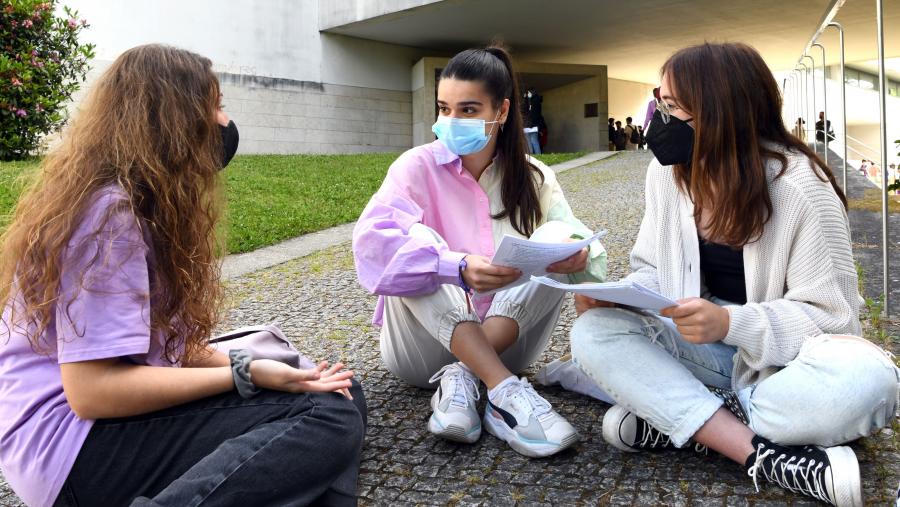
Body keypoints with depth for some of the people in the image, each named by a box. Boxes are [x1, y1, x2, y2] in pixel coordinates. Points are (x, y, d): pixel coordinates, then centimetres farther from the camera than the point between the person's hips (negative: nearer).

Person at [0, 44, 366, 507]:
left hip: (117, 410, 10)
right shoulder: (110, 210, -17)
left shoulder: (132, 202, 15)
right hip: (76, 440, -10)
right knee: (331, 421, -25)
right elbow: (92, 390, -22)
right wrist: (242, 376, -19)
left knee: (340, 394, 0)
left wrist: (242, 364, -4)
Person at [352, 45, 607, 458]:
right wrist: (458, 267, -43)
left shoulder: (534, 179, 0)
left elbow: (589, 260, -8)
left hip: (507, 337, 2)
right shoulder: (418, 167, -9)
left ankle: (461, 379, -27)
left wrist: (578, 256, -33)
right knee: (416, 240, -27)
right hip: (427, 341, -2)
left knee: (557, 244, -19)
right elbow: (372, 240, -28)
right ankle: (504, 390, -36)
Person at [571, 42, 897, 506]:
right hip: (710, 344, 4)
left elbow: (831, 312, -19)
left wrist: (731, 322, -35)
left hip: (788, 356, -3)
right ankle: (772, 459, -30)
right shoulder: (666, 172, -5)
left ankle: (671, 418, -23)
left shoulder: (800, 186, -20)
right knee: (592, 331, -23)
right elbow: (653, 273, 3)